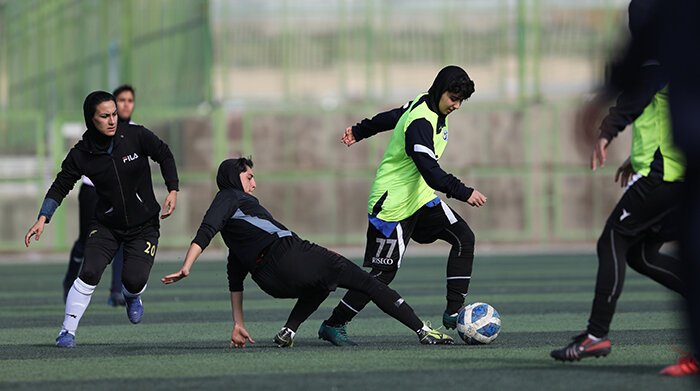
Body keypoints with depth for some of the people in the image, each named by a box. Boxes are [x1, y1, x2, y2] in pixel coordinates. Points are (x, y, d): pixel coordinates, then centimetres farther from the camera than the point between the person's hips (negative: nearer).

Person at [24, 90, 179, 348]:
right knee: (89, 273, -18)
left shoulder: (136, 136, -13)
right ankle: (68, 331, -4)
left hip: (144, 225, 0)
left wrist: (172, 191, -7)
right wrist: (43, 218, -14)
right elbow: (60, 186, -4)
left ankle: (131, 296, 27)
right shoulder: (81, 154, -11)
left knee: (134, 279, -13)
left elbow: (164, 156, 2)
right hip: (106, 226, 0)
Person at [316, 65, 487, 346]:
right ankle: (333, 325, 8)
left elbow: (390, 117, 23)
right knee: (383, 272, -5)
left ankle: (453, 312, -4)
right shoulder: (421, 122, -26)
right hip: (394, 204, -10)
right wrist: (464, 193, -40)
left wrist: (360, 131, 38)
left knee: (464, 237, -5)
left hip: (420, 197, 10)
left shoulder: (423, 105, 5)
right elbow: (430, 170, -35)